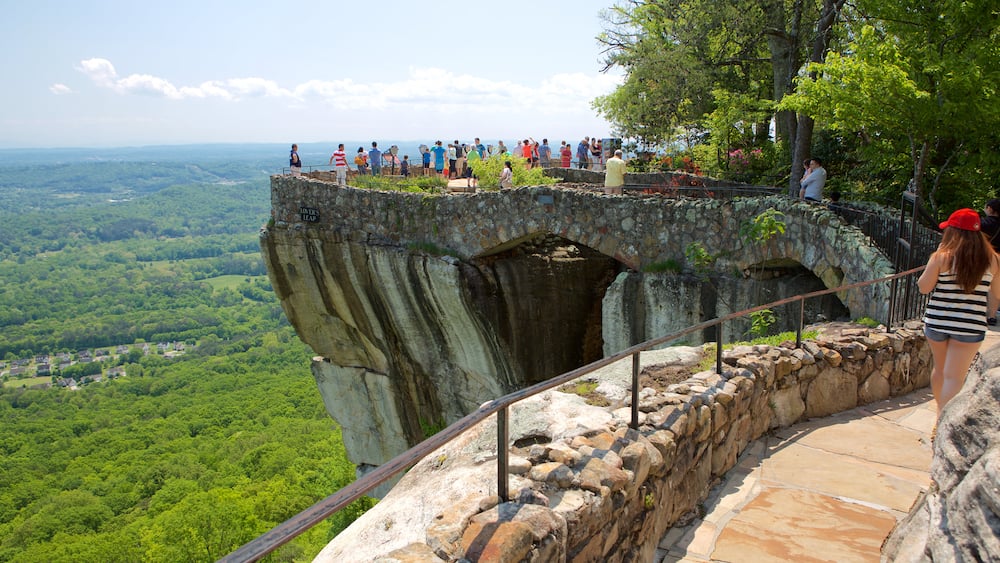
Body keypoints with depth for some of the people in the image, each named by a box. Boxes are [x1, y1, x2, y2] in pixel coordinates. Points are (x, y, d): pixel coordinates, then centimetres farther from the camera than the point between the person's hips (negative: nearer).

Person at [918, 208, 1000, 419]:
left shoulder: (941, 257, -10)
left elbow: (924, 287, -7)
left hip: (937, 322, 0)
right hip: (970, 326, 0)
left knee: (940, 368, 21)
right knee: (954, 377, -2)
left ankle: (940, 412, 39)